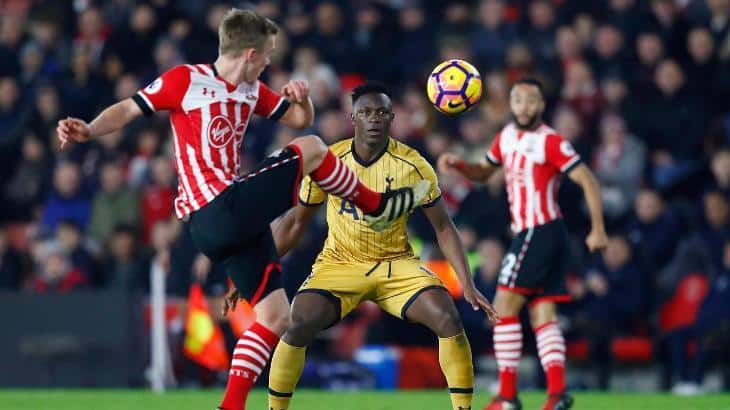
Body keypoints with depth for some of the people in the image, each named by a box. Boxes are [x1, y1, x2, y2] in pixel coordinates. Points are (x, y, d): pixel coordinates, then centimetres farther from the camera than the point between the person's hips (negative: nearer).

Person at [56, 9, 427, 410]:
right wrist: (88, 130, -26)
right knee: (311, 149, -3)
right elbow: (128, 109, -8)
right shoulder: (185, 80, -8)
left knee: (275, 315, 8)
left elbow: (299, 119, 23)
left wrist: (302, 99, -1)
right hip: (217, 212, -9)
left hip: (236, 218, 9)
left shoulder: (252, 90, 15)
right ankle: (375, 207, 18)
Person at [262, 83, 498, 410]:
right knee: (299, 324, -26)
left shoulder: (413, 166, -11)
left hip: (396, 264, 0)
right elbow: (295, 222, 4)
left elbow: (443, 228, -2)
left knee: (448, 318, -23)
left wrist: (468, 285, -11)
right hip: (339, 263, 0)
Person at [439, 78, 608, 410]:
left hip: (541, 232, -9)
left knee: (504, 307, -8)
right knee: (542, 315, 1)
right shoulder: (507, 137, 13)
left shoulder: (550, 142, -12)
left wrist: (598, 230, -17)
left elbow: (588, 181, -12)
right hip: (527, 233, 9)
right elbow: (483, 172, 27)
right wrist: (458, 165, 5)